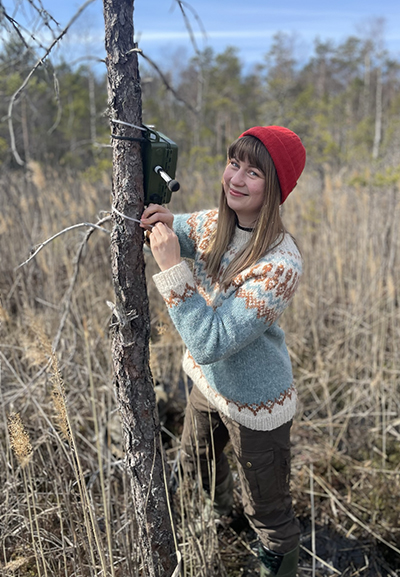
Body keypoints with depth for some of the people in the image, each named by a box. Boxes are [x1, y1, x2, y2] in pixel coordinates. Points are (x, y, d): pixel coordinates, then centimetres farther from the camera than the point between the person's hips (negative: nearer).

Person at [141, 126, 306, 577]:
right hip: (208, 382, 8)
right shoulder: (213, 224, -11)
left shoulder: (280, 266, -34)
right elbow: (163, 233, 7)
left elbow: (210, 342, -37)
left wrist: (172, 267, -38)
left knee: (266, 510, 18)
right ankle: (217, 516, 68)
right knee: (196, 466, 35)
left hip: (255, 405, -7)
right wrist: (161, 222, -17)